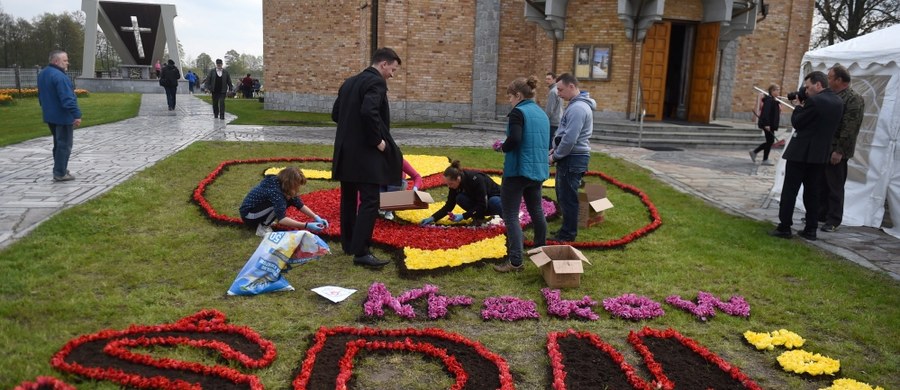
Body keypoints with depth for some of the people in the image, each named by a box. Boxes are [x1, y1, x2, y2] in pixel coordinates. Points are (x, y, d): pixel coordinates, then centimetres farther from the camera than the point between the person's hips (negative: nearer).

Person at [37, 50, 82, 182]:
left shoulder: (42, 74, 12)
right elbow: (68, 98, -26)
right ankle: (60, 174, -1)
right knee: (64, 145, -3)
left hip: (50, 116, 10)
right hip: (63, 116, -10)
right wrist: (76, 114, -26)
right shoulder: (59, 76, -21)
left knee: (58, 143, 20)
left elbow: (41, 96, 22)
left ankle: (60, 169, 27)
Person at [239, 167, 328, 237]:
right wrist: (306, 226, -41)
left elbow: (300, 205, -2)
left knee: (289, 200, -4)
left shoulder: (281, 185, -7)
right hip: (248, 214, -9)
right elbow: (281, 219, -36)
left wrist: (316, 217, -14)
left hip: (260, 208, 9)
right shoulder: (274, 190, -32)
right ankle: (262, 228, -13)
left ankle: (266, 220, 5)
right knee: (281, 205, -28)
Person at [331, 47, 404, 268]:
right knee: (369, 202, -8)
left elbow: (335, 114, 15)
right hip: (365, 152, -9)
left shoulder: (349, 83, 15)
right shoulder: (376, 82, -12)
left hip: (346, 151, 9)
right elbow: (369, 112, -27)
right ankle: (361, 252, -11)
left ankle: (348, 244, 26)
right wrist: (378, 140, -18)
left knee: (348, 199, 16)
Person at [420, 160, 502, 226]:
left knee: (493, 202, -40)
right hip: (477, 202, 5)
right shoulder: (456, 184, -16)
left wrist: (463, 216, -36)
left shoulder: (476, 179, -34)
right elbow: (449, 205, -9)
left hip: (494, 197, -5)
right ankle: (479, 218, -8)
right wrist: (433, 218, -20)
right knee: (460, 198, -22)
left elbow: (482, 205, -32)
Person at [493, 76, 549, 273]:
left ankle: (515, 261, -9)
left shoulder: (518, 112, -12)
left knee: (510, 215, -4)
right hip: (538, 170, 8)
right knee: (536, 210, 23)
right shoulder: (542, 114, 13)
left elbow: (514, 140, -26)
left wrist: (503, 147, -5)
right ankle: (540, 249, 39)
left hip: (518, 170, -8)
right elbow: (545, 143, 16)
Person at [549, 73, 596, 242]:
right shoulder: (576, 104, 13)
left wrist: (555, 156, -13)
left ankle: (568, 234, 10)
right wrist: (555, 150, 11)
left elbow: (570, 139, -24)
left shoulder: (578, 108, -20)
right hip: (570, 157, 10)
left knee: (568, 197, -1)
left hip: (573, 158, -10)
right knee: (562, 194, 18)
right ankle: (566, 228, 30)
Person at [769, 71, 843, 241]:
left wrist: (800, 105, 4)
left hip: (801, 151, -7)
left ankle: (784, 228, 0)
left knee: (789, 190, -1)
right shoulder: (838, 102, 8)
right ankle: (810, 230, 13)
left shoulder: (814, 101, -16)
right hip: (820, 153, 7)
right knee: (812, 192, 12)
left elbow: (796, 122, -11)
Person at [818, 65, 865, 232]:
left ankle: (833, 221, 10)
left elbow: (850, 128, -17)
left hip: (836, 151, -7)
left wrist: (839, 151, -20)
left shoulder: (854, 99, -11)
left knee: (835, 187, 2)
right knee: (821, 185, 14)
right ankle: (820, 214, 25)